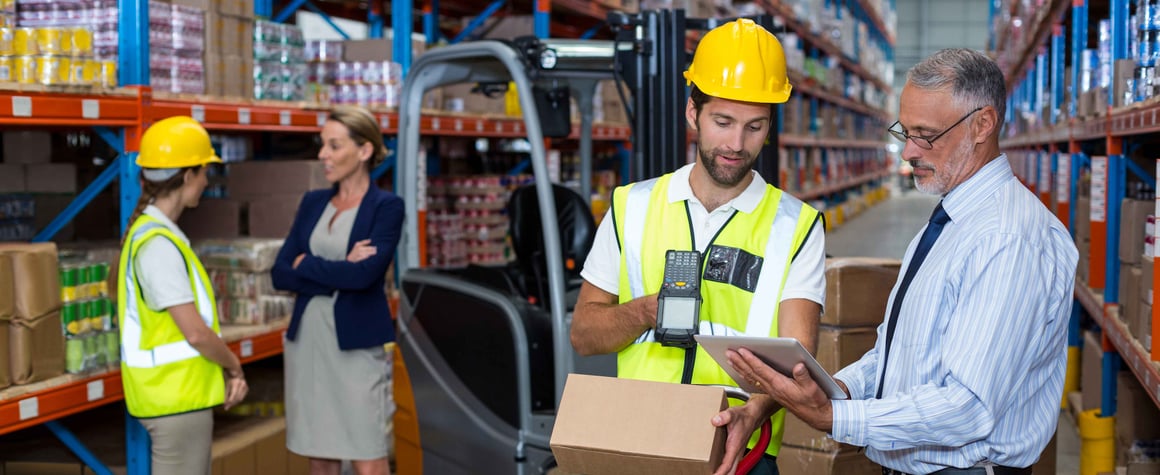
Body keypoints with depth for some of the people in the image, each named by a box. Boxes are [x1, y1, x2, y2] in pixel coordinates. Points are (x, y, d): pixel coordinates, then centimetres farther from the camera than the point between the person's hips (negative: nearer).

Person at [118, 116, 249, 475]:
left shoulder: (151, 232, 11)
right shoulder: (158, 243, -19)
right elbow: (196, 332, -22)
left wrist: (227, 369, 5)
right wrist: (233, 365, -4)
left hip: (180, 393, 10)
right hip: (177, 397, -10)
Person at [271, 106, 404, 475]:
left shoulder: (386, 206, -5)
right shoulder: (313, 202, 10)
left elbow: (365, 274, -20)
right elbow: (280, 274, 2)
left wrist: (307, 264, -6)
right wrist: (339, 273, -11)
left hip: (357, 345, -5)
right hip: (307, 342, 5)